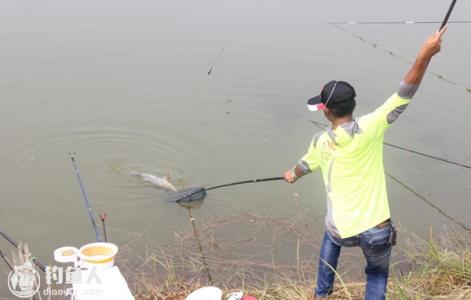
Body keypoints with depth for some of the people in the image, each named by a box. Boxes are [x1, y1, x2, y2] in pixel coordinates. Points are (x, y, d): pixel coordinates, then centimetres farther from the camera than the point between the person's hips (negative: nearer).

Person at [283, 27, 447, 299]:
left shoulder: (321, 142, -3)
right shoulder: (368, 129, -18)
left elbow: (306, 164, 19)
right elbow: (403, 97, -24)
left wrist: (293, 176, 42)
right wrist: (425, 56, -28)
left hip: (341, 231, 3)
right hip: (376, 231, -3)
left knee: (331, 237, 39)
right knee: (378, 274, 25)